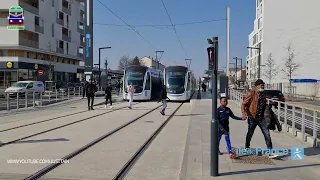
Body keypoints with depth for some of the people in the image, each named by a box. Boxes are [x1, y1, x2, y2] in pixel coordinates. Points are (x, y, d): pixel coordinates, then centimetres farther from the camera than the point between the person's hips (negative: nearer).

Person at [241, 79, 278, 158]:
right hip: (252, 118, -4)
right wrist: (243, 112, -26)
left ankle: (270, 152, -1)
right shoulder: (251, 93, -9)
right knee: (250, 134, 12)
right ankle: (247, 148, 36)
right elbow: (244, 104, -12)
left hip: (261, 118, 4)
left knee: (267, 134, -4)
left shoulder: (263, 94, 9)